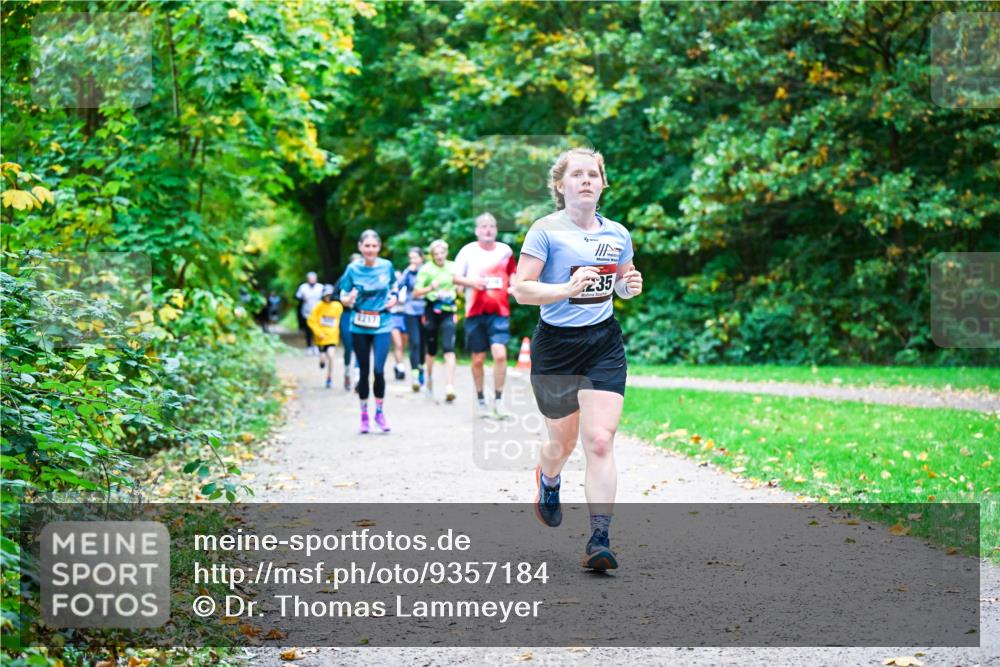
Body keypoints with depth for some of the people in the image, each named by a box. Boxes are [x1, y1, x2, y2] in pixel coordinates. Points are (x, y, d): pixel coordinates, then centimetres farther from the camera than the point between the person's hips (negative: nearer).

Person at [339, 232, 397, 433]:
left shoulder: (386, 266, 0)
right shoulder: (353, 269, -4)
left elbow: (393, 285, 19)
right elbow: (343, 297, 0)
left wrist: (394, 296, -1)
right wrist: (349, 299, -22)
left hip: (381, 326, 0)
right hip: (359, 327, 0)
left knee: (379, 370, -9)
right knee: (364, 371, 8)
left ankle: (379, 412, 10)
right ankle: (364, 414, 22)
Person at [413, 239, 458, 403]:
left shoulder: (452, 267, 6)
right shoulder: (426, 269, -3)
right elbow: (416, 293, -7)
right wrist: (431, 288, -22)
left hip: (448, 311, 1)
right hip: (432, 311, -1)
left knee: (449, 349, -14)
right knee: (431, 349, 11)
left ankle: (449, 386, -22)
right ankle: (429, 378, 36)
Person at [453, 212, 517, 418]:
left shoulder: (506, 251, 8)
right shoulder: (468, 251, 3)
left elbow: (513, 272, 22)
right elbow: (455, 277, 4)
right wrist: (472, 282, -13)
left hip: (499, 310, 0)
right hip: (475, 311, 0)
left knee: (500, 354, -16)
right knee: (478, 359, 6)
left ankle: (498, 400, -7)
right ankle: (481, 401, 20)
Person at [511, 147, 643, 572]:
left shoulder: (617, 233, 8)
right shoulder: (546, 230, -7)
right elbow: (520, 290, -12)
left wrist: (631, 286, 1)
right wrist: (568, 288, -25)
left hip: (604, 345, 3)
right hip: (555, 347, -3)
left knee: (600, 441, -11)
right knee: (563, 441, 11)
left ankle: (599, 540, -12)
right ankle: (547, 481, 49)